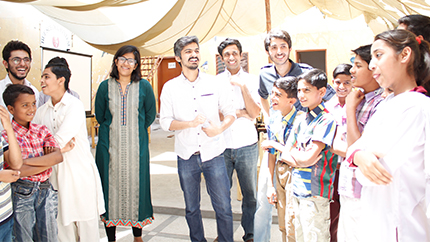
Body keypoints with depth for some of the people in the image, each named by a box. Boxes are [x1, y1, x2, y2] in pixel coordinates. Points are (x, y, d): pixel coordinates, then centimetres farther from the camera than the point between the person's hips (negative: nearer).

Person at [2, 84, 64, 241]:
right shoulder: (6, 135, -10)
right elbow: (17, 170, -18)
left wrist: (25, 161, -17)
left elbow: (58, 156, -10)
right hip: (21, 193, -4)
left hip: (46, 190, 4)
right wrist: (48, 161, -14)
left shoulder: (41, 130, 5)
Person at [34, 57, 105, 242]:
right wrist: (61, 145, -14)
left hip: (80, 173, -5)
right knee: (63, 226, 12)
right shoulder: (41, 111, 9)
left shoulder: (75, 106, -10)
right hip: (56, 174, 5)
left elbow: (58, 140, -18)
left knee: (87, 226, 5)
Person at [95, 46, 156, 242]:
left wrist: (134, 130, 9)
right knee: (110, 186, 5)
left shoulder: (144, 87, 1)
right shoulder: (105, 86, 3)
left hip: (136, 146, 0)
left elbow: (150, 115, 8)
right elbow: (99, 115, 11)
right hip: (110, 145, 1)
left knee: (136, 185, 5)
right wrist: (115, 130, 11)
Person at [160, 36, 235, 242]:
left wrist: (220, 128, -14)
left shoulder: (214, 83, 2)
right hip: (186, 156, 1)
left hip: (213, 154, -1)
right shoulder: (170, 87, 3)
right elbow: (165, 122, -2)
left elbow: (231, 113, 6)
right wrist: (190, 123, -18)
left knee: (223, 207, 4)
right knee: (191, 208, 14)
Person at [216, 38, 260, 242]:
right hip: (222, 146, 1)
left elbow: (255, 114, -6)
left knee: (250, 194, 8)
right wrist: (240, 113, -8)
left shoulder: (251, 80, 3)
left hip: (247, 145, 0)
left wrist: (243, 87, -14)